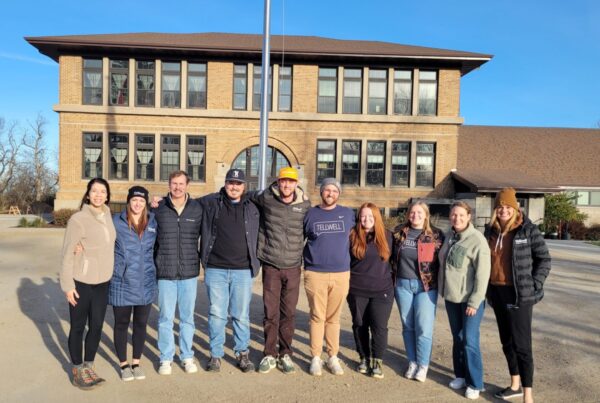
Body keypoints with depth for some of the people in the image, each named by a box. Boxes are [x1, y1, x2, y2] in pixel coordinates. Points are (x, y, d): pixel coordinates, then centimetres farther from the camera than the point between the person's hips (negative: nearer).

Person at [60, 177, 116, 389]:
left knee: (97, 326, 13)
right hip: (81, 283, -5)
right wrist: (68, 284, -13)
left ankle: (89, 366, 31)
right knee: (78, 327, 10)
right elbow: (67, 253, -12)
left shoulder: (108, 216, 3)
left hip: (103, 282, 5)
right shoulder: (78, 219, -14)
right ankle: (77, 371, 26)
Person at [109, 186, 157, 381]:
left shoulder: (153, 222, 2)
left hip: (146, 284, 3)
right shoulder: (116, 221, -7)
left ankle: (136, 362, 32)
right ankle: (123, 364, 30)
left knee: (141, 324, 14)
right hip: (122, 284, -2)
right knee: (121, 324, 11)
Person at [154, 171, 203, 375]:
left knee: (187, 317, 11)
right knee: (166, 317, 8)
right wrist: (155, 263, 1)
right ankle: (166, 358, 24)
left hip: (189, 272, 1)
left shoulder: (197, 208, 1)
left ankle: (187, 356, 26)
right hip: (165, 272, 0)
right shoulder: (158, 208, -1)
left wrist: (200, 259, 6)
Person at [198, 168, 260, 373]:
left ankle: (242, 353, 24)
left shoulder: (251, 209, 8)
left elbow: (256, 239, 14)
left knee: (241, 315, 8)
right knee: (216, 314, 6)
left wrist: (255, 264, 12)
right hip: (215, 269, -1)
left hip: (243, 271, 1)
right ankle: (215, 354, 22)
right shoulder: (210, 203, 3)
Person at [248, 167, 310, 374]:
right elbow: (248, 196, 16)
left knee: (289, 313, 9)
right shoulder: (266, 198, -3)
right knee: (270, 313, 4)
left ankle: (285, 354, 23)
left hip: (293, 267, 1)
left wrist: (305, 257, 13)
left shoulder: (305, 205, 0)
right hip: (270, 266, -1)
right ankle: (269, 355, 20)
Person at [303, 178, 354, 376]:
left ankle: (333, 357, 19)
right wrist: (305, 260, 11)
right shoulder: (310, 214, 4)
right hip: (315, 274, -1)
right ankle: (315, 357, 14)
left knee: (333, 317, 10)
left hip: (341, 274, 1)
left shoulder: (348, 214, 7)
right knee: (317, 316, 3)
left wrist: (348, 260, 13)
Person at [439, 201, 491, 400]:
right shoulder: (449, 236, 5)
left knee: (470, 341, -3)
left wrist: (474, 302, -18)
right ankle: (461, 375, 30)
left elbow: (482, 274, -17)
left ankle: (475, 383, 13)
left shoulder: (477, 240, -16)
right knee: (457, 338, 16)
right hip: (451, 297, 6)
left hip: (470, 299, -6)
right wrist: (443, 291, 13)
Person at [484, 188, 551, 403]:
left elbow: (544, 259, -5)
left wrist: (534, 285, -10)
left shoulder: (528, 230, -9)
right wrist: (486, 287, 10)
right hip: (497, 292, 6)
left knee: (521, 343, -4)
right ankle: (515, 385, 30)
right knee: (507, 341, 15)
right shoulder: (491, 230, 6)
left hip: (519, 293, -6)